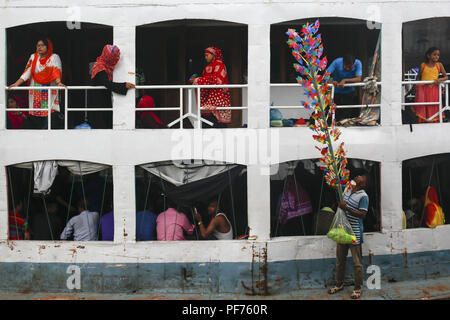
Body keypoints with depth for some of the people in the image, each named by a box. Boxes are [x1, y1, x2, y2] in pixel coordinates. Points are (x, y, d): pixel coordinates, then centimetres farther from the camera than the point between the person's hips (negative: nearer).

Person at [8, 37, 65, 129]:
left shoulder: (54, 57, 1)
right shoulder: (33, 57, 11)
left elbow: (56, 71, -14)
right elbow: (27, 72, 5)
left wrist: (58, 82, -32)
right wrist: (16, 84, -7)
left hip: (49, 91, -3)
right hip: (35, 92, 3)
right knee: (33, 117, -4)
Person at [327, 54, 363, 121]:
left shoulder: (358, 63, -20)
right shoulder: (337, 62, -22)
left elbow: (358, 79, -29)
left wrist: (345, 80, -39)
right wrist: (331, 81, -45)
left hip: (350, 92, 1)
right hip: (336, 92, -1)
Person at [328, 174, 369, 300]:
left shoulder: (363, 196, -14)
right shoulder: (347, 189, 8)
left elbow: (363, 214, -21)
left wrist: (347, 208, -25)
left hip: (354, 233, -7)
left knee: (357, 262, 3)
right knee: (340, 260, 17)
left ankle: (357, 288, 15)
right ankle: (339, 284, 31)